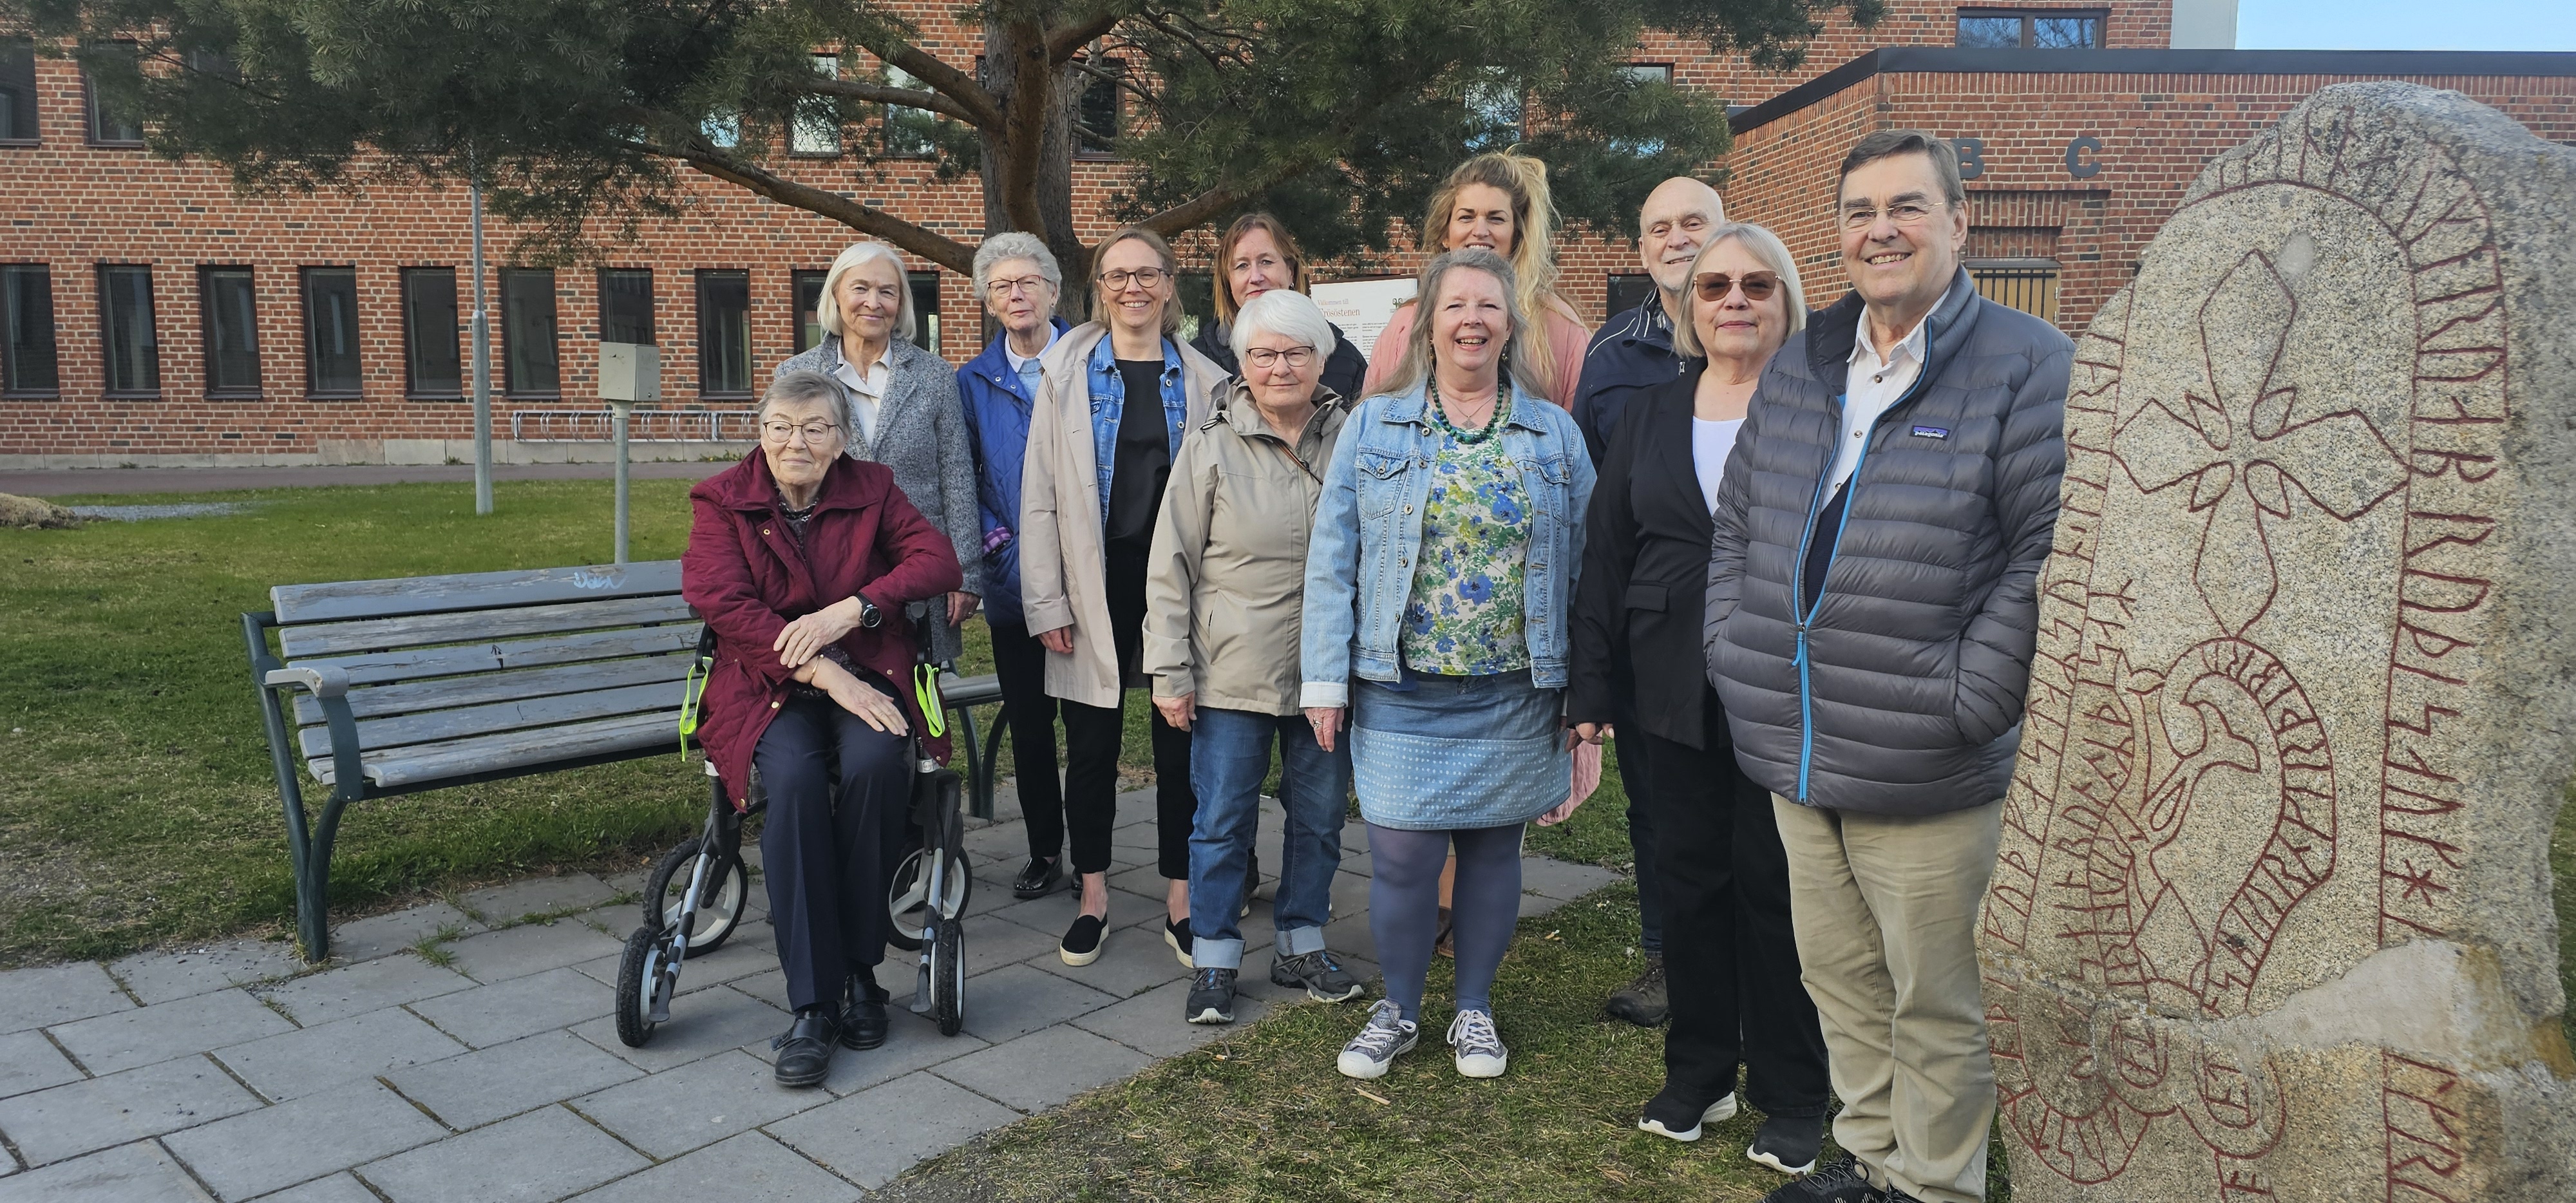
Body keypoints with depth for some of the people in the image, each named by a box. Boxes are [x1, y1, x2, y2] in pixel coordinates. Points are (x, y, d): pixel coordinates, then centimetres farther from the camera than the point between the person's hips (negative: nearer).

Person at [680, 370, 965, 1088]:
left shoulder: (871, 491, 9)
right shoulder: (723, 501, 4)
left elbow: (940, 561, -3)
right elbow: (720, 600, -11)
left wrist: (851, 609, -20)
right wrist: (825, 674, -22)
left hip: (866, 674, 1)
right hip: (768, 685, -1)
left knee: (877, 762, -33)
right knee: (793, 775, -33)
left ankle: (860, 969, -17)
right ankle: (812, 1003, -27)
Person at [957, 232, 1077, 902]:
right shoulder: (975, 382, 10)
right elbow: (965, 481, 10)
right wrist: (995, 540, -4)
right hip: (1014, 582, 3)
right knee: (1028, 722, 10)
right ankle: (1044, 853, 23)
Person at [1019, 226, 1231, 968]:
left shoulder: (1203, 381, 6)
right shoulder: (1068, 374, 4)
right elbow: (1040, 496, 0)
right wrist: (1047, 603, -6)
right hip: (1096, 586, 0)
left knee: (1180, 747, 6)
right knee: (1092, 747, 7)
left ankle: (1180, 904, 18)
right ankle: (1093, 901, 21)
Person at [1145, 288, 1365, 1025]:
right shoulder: (1211, 448, -2)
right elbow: (1171, 567, -2)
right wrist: (1170, 670, -5)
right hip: (1233, 674, -2)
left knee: (1319, 818, 12)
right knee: (1222, 820, 5)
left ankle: (1301, 946, 29)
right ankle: (1215, 962, 20)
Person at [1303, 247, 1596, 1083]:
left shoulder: (1555, 436, 5)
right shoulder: (1374, 427, 3)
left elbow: (1581, 565, 4)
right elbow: (1332, 557, 1)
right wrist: (1325, 677, -4)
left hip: (1514, 693, 1)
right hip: (1401, 692, -1)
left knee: (1492, 850, 10)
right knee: (1402, 857, -1)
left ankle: (1475, 1010, 29)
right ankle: (1397, 1009, 22)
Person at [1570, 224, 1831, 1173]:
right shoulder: (1650, 414, 10)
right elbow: (1606, 552, 9)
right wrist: (1593, 686, 5)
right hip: (1678, 694, 4)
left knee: (1776, 884, 4)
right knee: (1688, 878, 11)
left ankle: (1791, 1095, 21)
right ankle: (1699, 1071, 28)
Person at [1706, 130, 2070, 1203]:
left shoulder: (2028, 367, -7)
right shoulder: (1796, 369, 13)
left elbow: (2053, 551, -12)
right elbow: (1735, 528, 19)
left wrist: (1965, 700, -15)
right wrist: (1734, 655, 9)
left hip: (1925, 778, -6)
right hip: (1793, 759, 6)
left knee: (1935, 1004, 8)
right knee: (1838, 975, 19)